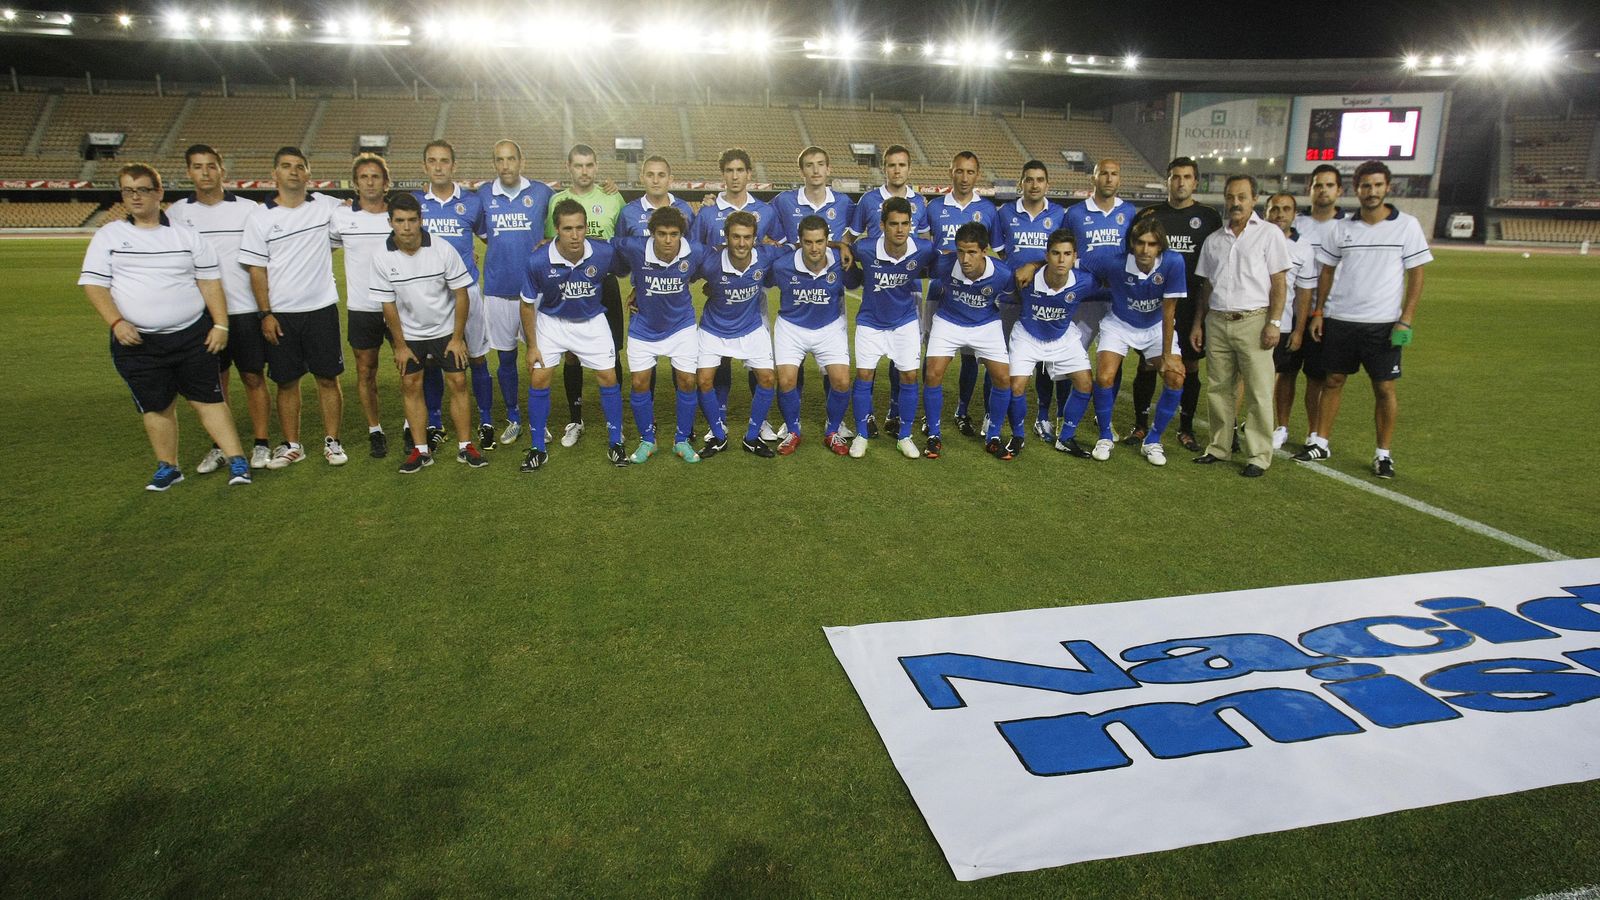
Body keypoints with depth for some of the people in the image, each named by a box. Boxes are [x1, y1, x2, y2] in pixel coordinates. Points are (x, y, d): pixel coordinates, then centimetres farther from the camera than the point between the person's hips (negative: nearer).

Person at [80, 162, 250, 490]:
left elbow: (210, 282, 5)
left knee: (208, 398, 0)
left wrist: (220, 325, -4)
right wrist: (116, 322, -13)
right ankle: (167, 467, 20)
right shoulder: (108, 235, 6)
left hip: (193, 336, -1)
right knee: (156, 406, 7)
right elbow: (93, 283, 2)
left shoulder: (185, 234, 6)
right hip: (137, 341, 1)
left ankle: (237, 461, 2)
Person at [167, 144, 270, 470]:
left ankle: (261, 445, 12)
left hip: (246, 310, -2)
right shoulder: (176, 213, 6)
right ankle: (218, 448, 18)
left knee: (254, 378, 3)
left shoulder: (248, 208, 1)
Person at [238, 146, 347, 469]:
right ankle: (291, 445, 18)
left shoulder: (327, 206, 2)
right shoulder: (260, 217, 0)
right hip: (280, 314, 0)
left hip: (322, 308, 0)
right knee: (286, 382, 7)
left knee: (328, 378, 4)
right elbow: (257, 269, 0)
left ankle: (332, 441, 15)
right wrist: (265, 314, -5)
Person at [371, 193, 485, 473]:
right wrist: (400, 345, -4)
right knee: (411, 386, 3)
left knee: (457, 383, -2)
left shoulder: (443, 250, -18)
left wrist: (458, 338, -10)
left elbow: (461, 294, -11)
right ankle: (421, 450, 12)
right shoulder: (382, 258, -14)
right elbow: (388, 305, -7)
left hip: (446, 329, -1)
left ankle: (465, 446, 8)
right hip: (409, 334, 1)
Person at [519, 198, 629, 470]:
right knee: (538, 379, -4)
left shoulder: (604, 253, -25)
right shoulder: (538, 261, -26)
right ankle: (537, 449, 11)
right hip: (551, 322, -1)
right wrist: (532, 346, -7)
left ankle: (616, 444, 14)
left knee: (608, 377, -2)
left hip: (592, 321, 1)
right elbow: (528, 305, -11)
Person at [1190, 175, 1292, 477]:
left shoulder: (1270, 234, 1)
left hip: (1253, 321, -4)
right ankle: (1219, 447, 18)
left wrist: (1274, 322, -11)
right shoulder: (1214, 239, 15)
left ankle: (1259, 455, 3)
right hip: (1217, 322, 5)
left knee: (1258, 392, -3)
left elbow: (1279, 283, -3)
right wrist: (1197, 323, 13)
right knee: (1219, 389, 8)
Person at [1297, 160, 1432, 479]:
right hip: (1339, 320, 2)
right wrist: (1318, 312, 5)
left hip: (1383, 323, -2)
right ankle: (1322, 443, 17)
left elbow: (1416, 275, -1)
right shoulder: (1341, 228, 5)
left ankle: (1383, 453, 11)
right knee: (1333, 381, 8)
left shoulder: (1407, 225, -2)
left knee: (1384, 387, 1)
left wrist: (1406, 319, -9)